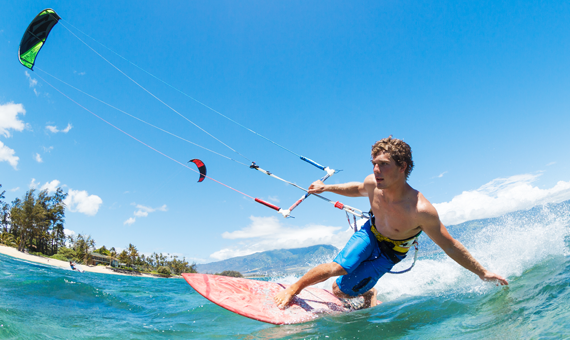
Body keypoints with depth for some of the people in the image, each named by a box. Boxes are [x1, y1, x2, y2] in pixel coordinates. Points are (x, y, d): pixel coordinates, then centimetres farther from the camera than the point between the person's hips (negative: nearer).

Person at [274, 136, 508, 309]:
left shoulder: (420, 210, -39)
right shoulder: (372, 183, -25)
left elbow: (450, 246, -24)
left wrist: (483, 273, -15)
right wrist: (327, 188, -3)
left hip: (390, 252, -2)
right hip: (370, 233, 3)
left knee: (341, 290, -3)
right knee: (338, 267, -19)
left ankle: (368, 294, 32)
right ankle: (293, 288, 6)